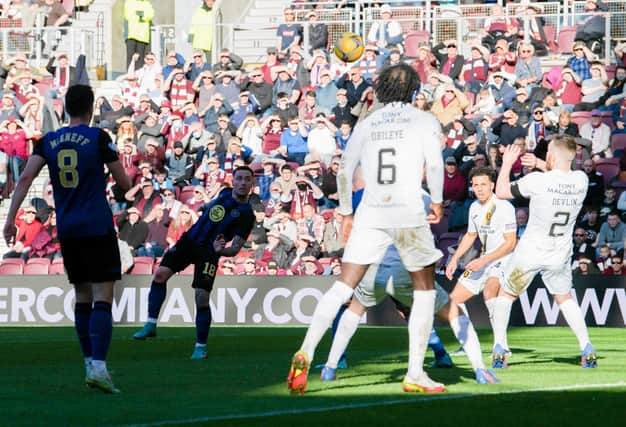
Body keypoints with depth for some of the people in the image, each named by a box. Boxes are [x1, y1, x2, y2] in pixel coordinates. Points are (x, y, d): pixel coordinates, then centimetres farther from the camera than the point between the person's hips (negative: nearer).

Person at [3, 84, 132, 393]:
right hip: (98, 228, -5)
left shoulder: (48, 141, 6)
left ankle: (90, 364, 17)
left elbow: (26, 178, -5)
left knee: (82, 296, 15)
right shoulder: (98, 138, -6)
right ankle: (98, 366, -22)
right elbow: (124, 183, -1)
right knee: (103, 297, -8)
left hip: (67, 230, 5)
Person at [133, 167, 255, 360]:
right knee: (161, 273, -12)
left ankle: (201, 346, 4)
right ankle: (151, 324, -7)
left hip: (208, 252, -5)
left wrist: (220, 250, -34)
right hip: (189, 241, 5)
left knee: (202, 298, -13)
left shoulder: (246, 215, -11)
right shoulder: (225, 193, 5)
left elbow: (235, 249, -17)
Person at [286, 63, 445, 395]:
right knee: (424, 289, 13)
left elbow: (344, 170, 10)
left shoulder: (367, 124, 13)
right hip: (410, 214, -2)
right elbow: (434, 165, -7)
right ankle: (415, 375, 7)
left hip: (370, 215, 2)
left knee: (343, 287, 0)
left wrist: (346, 212, 21)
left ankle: (305, 353, -19)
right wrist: (437, 202, 8)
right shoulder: (423, 120, 5)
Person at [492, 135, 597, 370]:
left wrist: (507, 163, 5)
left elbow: (501, 191, -8)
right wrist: (539, 164, 15)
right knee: (564, 298, 24)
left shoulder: (537, 181, -22)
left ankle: (499, 350, 9)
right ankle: (587, 349, 11)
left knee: (506, 294, 17)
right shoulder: (581, 180, -10)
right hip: (560, 256, 3)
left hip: (529, 253, -3)